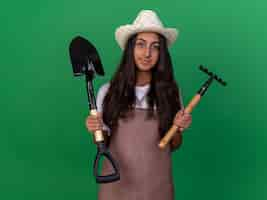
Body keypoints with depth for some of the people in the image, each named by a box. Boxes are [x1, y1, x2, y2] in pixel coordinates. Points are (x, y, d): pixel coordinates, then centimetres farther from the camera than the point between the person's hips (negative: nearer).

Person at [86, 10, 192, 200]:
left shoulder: (171, 91, -5)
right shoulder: (108, 91, -7)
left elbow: (174, 146, 4)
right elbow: (102, 144, 3)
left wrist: (178, 128, -14)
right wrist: (96, 131, -16)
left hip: (156, 184, 1)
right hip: (117, 183, 0)